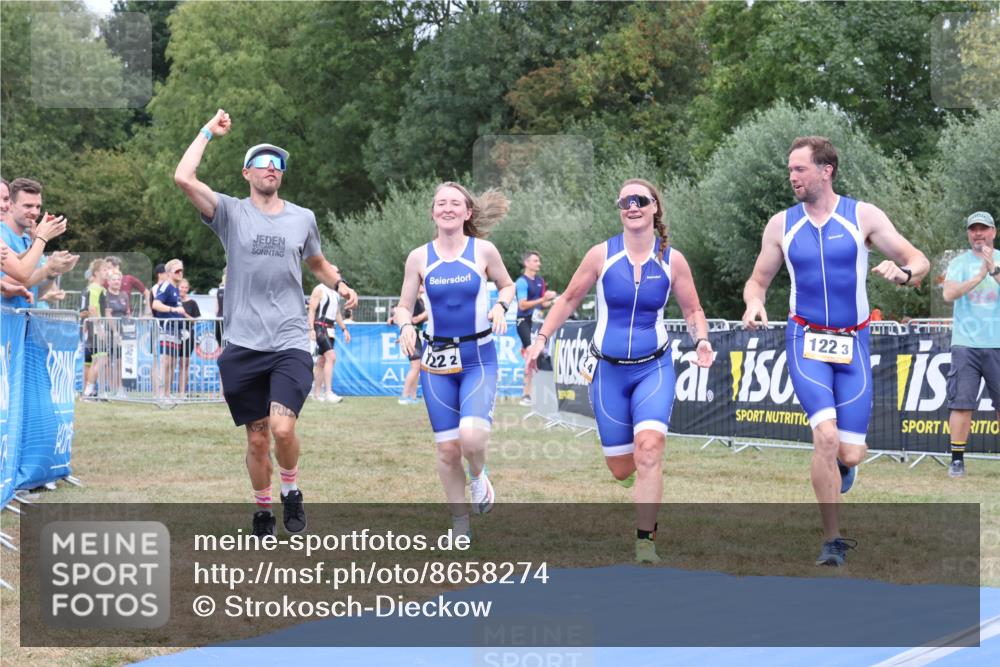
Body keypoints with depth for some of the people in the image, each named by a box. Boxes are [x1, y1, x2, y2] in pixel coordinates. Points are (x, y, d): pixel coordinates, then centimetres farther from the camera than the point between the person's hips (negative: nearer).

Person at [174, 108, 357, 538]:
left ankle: (291, 490, 9)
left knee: (282, 428, -18)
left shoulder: (303, 219, 10)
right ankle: (262, 511, 26)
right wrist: (209, 131, -3)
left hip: (291, 344, 0)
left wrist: (340, 285, 9)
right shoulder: (231, 213, 2)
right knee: (257, 438, 5)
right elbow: (183, 178, -12)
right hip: (243, 345, 0)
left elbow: (317, 263, 29)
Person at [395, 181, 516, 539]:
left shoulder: (484, 251, -2)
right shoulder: (419, 258, 1)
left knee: (472, 435, -23)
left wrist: (501, 306, -7)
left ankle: (478, 475, 12)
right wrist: (406, 325, -15)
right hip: (437, 362, 2)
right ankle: (460, 524, 20)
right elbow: (403, 308, 7)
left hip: (479, 359, -2)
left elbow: (507, 285, 14)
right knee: (447, 448, 3)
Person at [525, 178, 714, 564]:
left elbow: (693, 310, 9)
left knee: (649, 446, -24)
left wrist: (701, 340, -10)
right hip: (608, 370, 1)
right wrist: (542, 338, 0)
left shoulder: (672, 260, -1)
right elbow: (569, 299, 8)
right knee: (621, 469, 4)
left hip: (654, 368, -1)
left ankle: (645, 540, -17)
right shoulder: (602, 255, -3)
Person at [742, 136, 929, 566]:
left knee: (850, 453, -3)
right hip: (806, 341, 0)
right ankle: (833, 541, -10)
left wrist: (903, 273, -25)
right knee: (826, 436, -21)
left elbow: (919, 261, -1)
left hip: (852, 344, 0)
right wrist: (754, 303, -11)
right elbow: (758, 281, 12)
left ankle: (843, 460, 39)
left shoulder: (863, 216, -2)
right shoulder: (781, 224, 3)